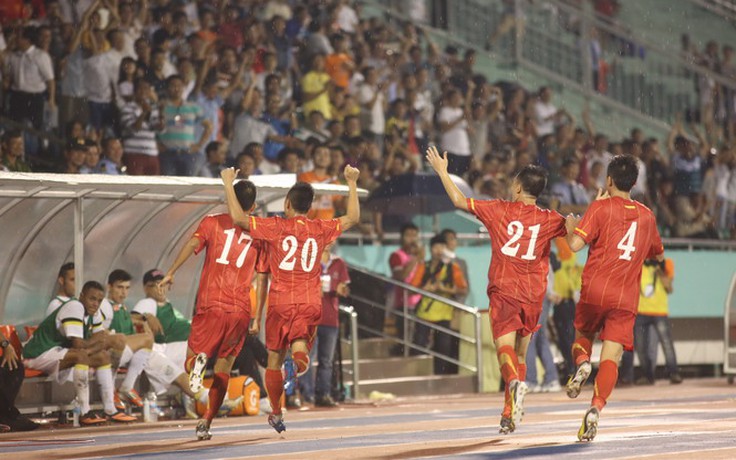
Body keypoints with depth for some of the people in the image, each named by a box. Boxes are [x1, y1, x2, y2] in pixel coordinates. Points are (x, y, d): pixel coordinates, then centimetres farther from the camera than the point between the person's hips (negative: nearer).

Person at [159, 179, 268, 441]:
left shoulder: (213, 222, 7)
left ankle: (197, 362, -27)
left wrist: (171, 273, -12)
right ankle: (206, 423, 0)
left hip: (210, 305, -1)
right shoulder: (258, 234, 10)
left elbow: (192, 244, -12)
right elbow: (262, 280, 9)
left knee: (189, 361, 8)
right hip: (240, 311, 1)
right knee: (222, 370, 9)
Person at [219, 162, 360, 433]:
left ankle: (276, 413, 15)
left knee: (275, 359, 10)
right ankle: (301, 351, -36)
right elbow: (353, 218, 17)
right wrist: (352, 183, 23)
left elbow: (239, 218, -12)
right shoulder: (321, 229, 3)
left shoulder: (276, 226, -6)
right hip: (310, 303, 2)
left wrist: (228, 184, -2)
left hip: (281, 302, -1)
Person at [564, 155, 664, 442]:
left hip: (595, 291, -2)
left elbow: (576, 244, -10)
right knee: (611, 358, -4)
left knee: (582, 335, 24)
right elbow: (659, 254, 28)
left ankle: (581, 363, -8)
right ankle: (596, 408, -26)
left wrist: (570, 224, 10)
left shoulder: (600, 207, -1)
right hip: (626, 298, 2)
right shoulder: (646, 216, 13)